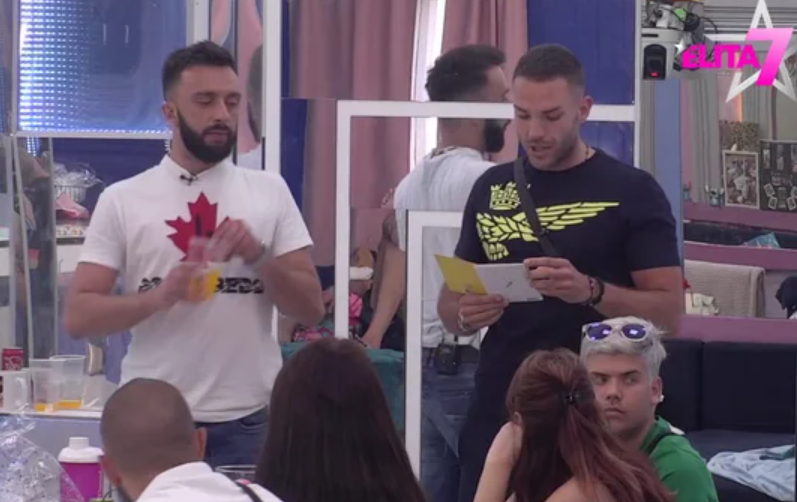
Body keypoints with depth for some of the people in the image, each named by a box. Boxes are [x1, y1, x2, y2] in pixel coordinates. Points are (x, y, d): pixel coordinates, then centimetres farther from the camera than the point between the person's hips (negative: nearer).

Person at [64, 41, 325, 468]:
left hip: (248, 423, 1)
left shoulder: (270, 191, 5)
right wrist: (160, 295, -19)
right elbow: (78, 316, -4)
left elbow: (311, 308, 3)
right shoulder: (122, 200, 1)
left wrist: (258, 257, -13)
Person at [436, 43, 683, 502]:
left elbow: (669, 311, -9)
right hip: (497, 414, 4)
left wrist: (590, 291, -26)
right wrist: (466, 313, -10)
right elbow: (449, 303, 14)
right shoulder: (491, 189, 9)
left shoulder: (632, 192, -5)